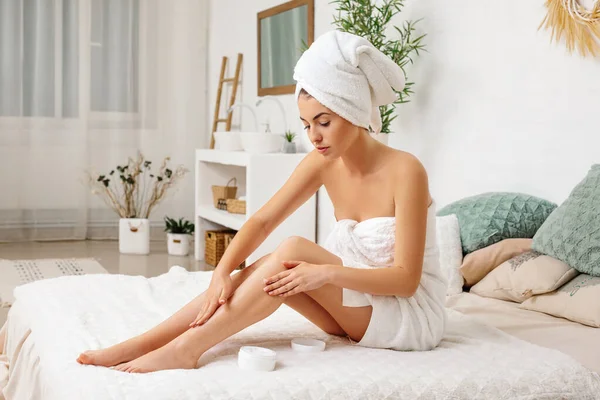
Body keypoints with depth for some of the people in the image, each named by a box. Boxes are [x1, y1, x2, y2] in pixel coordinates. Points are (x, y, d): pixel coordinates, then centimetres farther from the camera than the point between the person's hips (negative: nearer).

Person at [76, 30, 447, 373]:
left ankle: (186, 348, -26)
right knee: (267, 269, -20)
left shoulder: (405, 171, -21)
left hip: (415, 315, -5)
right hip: (359, 307, 6)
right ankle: (139, 345, -21)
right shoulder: (323, 164, -3)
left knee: (293, 253, -26)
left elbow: (406, 278, -22)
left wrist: (328, 272, -34)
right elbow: (262, 221, -9)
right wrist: (223, 271, -26)